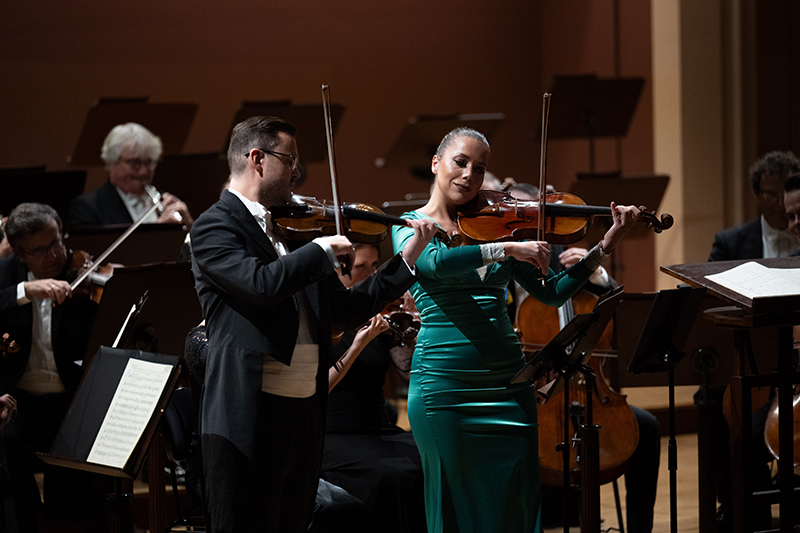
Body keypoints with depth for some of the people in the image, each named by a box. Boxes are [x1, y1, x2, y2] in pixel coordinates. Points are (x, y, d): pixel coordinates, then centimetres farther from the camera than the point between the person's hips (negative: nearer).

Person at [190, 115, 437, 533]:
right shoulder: (214, 227, -6)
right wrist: (323, 250, -10)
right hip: (249, 415, -8)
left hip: (305, 411, 8)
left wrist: (408, 259, 12)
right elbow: (262, 284, -24)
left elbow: (345, 309, 18)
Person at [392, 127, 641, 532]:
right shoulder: (409, 227, 2)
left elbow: (552, 292, 9)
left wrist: (605, 246, 0)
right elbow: (435, 263, -22)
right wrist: (507, 248, -26)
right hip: (444, 389, -4)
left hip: (508, 385, 4)